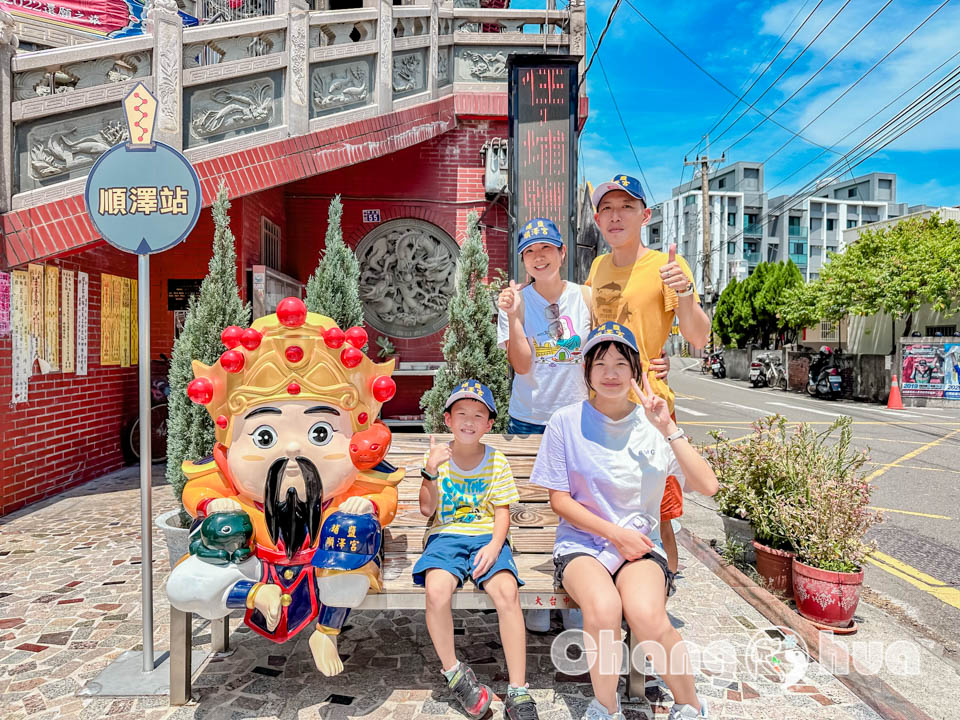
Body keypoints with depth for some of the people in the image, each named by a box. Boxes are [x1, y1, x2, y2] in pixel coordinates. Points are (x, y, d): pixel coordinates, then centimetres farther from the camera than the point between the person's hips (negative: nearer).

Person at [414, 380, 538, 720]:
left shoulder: (497, 461, 6)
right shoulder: (437, 456, 5)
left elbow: (502, 512, 4)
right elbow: (427, 509, 1)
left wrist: (494, 545, -14)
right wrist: (430, 471, -15)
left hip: (486, 536, 0)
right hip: (446, 536, 0)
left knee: (507, 591, -28)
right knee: (437, 590, -31)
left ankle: (518, 693, -15)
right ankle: (453, 671, -4)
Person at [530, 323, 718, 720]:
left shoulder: (653, 424, 2)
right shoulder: (567, 421, -3)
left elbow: (707, 486, -7)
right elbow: (559, 499, -1)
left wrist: (669, 429, -15)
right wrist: (616, 534, -9)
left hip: (642, 542, 1)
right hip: (581, 541, -1)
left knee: (646, 614, -30)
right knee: (603, 608, -32)